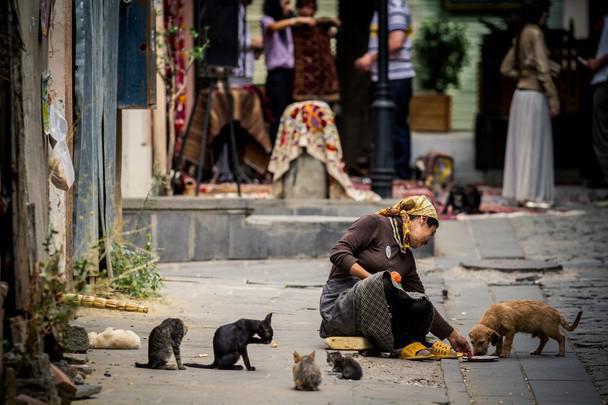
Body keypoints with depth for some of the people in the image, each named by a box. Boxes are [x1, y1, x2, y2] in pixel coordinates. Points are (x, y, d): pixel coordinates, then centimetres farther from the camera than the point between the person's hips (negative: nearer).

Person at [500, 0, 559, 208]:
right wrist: (553, 99, -16)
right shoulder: (536, 33, -13)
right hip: (534, 95, -8)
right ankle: (531, 195, -2)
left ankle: (520, 192, 14)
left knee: (522, 145, 11)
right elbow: (543, 70, -18)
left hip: (520, 94, 8)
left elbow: (506, 68, 16)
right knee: (534, 145, -4)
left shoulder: (520, 35, 12)